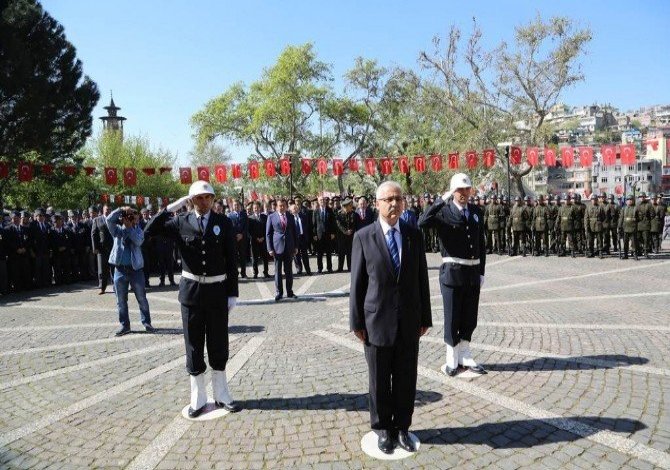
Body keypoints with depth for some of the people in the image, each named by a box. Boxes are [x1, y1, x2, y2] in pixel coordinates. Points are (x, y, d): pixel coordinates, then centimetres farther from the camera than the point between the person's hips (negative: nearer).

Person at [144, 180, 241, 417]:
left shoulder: (224, 223, -1)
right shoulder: (181, 222, -1)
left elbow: (231, 260, -1)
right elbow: (150, 230, -12)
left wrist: (233, 293, -3)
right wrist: (172, 207, -16)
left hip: (217, 290, 0)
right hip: (191, 290, 0)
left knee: (219, 344, 9)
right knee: (194, 345, 8)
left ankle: (221, 395, 25)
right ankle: (198, 399, 22)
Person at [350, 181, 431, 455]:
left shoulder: (414, 235, 4)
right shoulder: (363, 237, -5)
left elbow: (421, 279, 6)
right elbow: (357, 283, -3)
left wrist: (425, 318, 6)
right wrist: (356, 321, -3)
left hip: (409, 322, 2)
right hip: (377, 321, -2)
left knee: (406, 379, 11)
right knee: (379, 380, 11)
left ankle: (402, 427, 30)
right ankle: (383, 429, 30)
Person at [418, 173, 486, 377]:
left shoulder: (476, 212, 9)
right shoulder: (444, 211, -7)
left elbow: (481, 243, 12)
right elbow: (422, 222, -27)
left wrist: (481, 271, 9)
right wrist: (441, 200, -29)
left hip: (473, 273, 5)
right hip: (452, 272, -5)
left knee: (470, 318, 13)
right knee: (452, 318, 6)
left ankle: (465, 357, 29)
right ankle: (452, 360, 20)